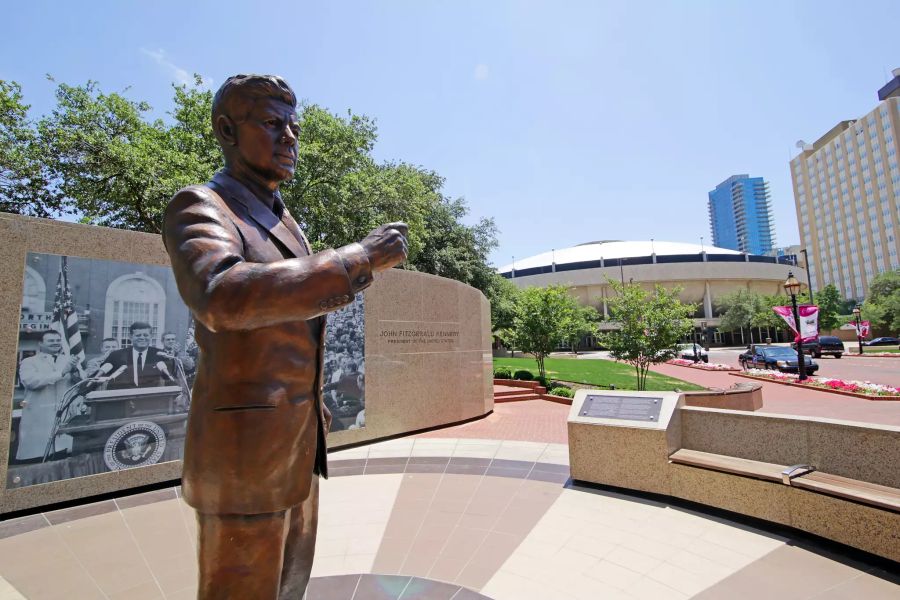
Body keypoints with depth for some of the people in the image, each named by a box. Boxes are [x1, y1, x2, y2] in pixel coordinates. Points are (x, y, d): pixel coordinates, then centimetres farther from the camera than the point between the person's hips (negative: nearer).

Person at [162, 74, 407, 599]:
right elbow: (226, 299, -36)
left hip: (293, 441, 9)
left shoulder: (283, 222, 14)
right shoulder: (197, 210, -13)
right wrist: (362, 259, -31)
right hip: (243, 451, -9)